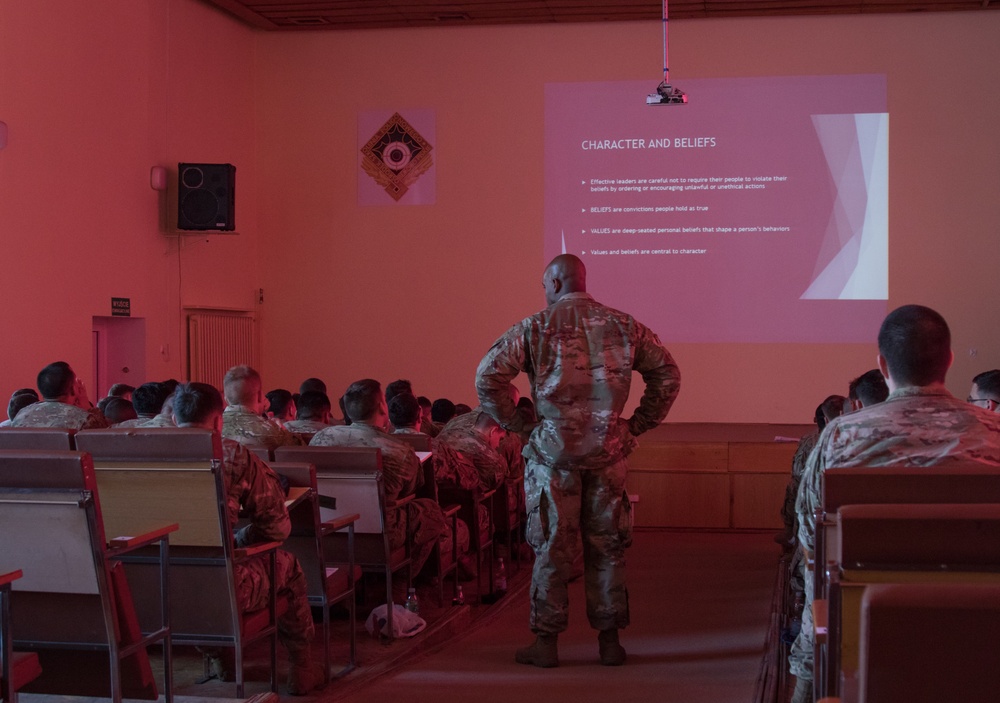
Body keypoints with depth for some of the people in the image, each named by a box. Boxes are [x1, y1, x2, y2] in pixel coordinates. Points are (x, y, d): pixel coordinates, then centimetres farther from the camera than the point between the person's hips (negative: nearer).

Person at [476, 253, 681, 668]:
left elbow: (487, 377, -10)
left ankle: (546, 642, 12)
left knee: (552, 548, 6)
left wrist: (515, 423, 1)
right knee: (607, 547, 10)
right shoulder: (622, 326, 5)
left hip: (553, 452, -2)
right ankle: (609, 641, 16)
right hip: (608, 453, 2)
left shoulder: (534, 328, -3)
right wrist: (638, 425, 10)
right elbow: (667, 375, 7)